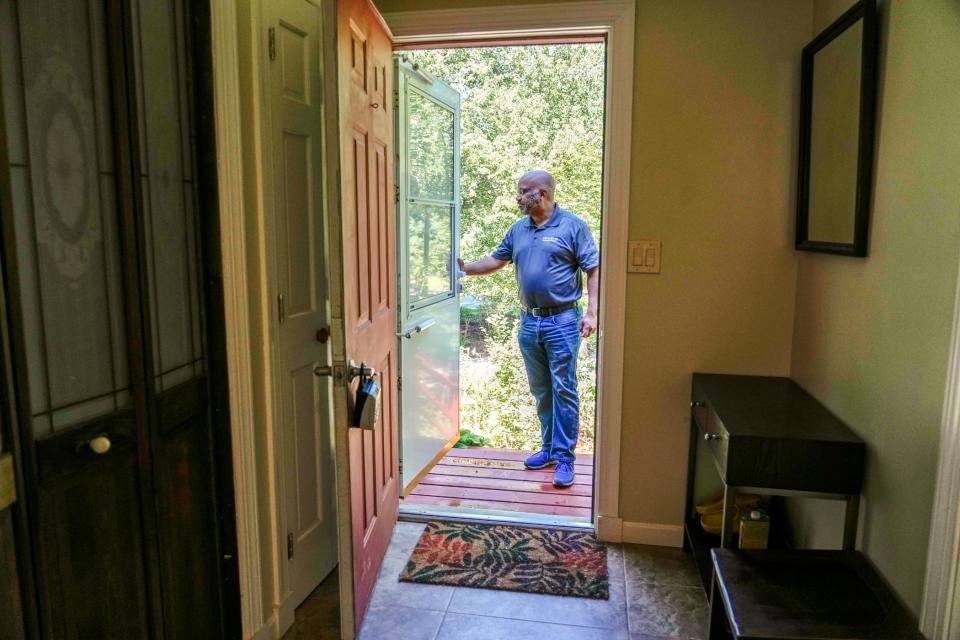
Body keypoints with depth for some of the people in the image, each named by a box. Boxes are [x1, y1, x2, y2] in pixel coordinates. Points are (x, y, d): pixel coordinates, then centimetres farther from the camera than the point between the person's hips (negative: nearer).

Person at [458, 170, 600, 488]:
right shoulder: (518, 229, 11)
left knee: (563, 390, -4)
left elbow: (594, 270, -8)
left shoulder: (573, 226, -6)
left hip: (562, 321, -6)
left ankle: (565, 457, 3)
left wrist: (591, 313, -14)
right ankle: (549, 448, 26)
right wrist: (466, 268, 8)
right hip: (529, 321, 6)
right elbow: (497, 260, 20)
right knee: (540, 390, 13)